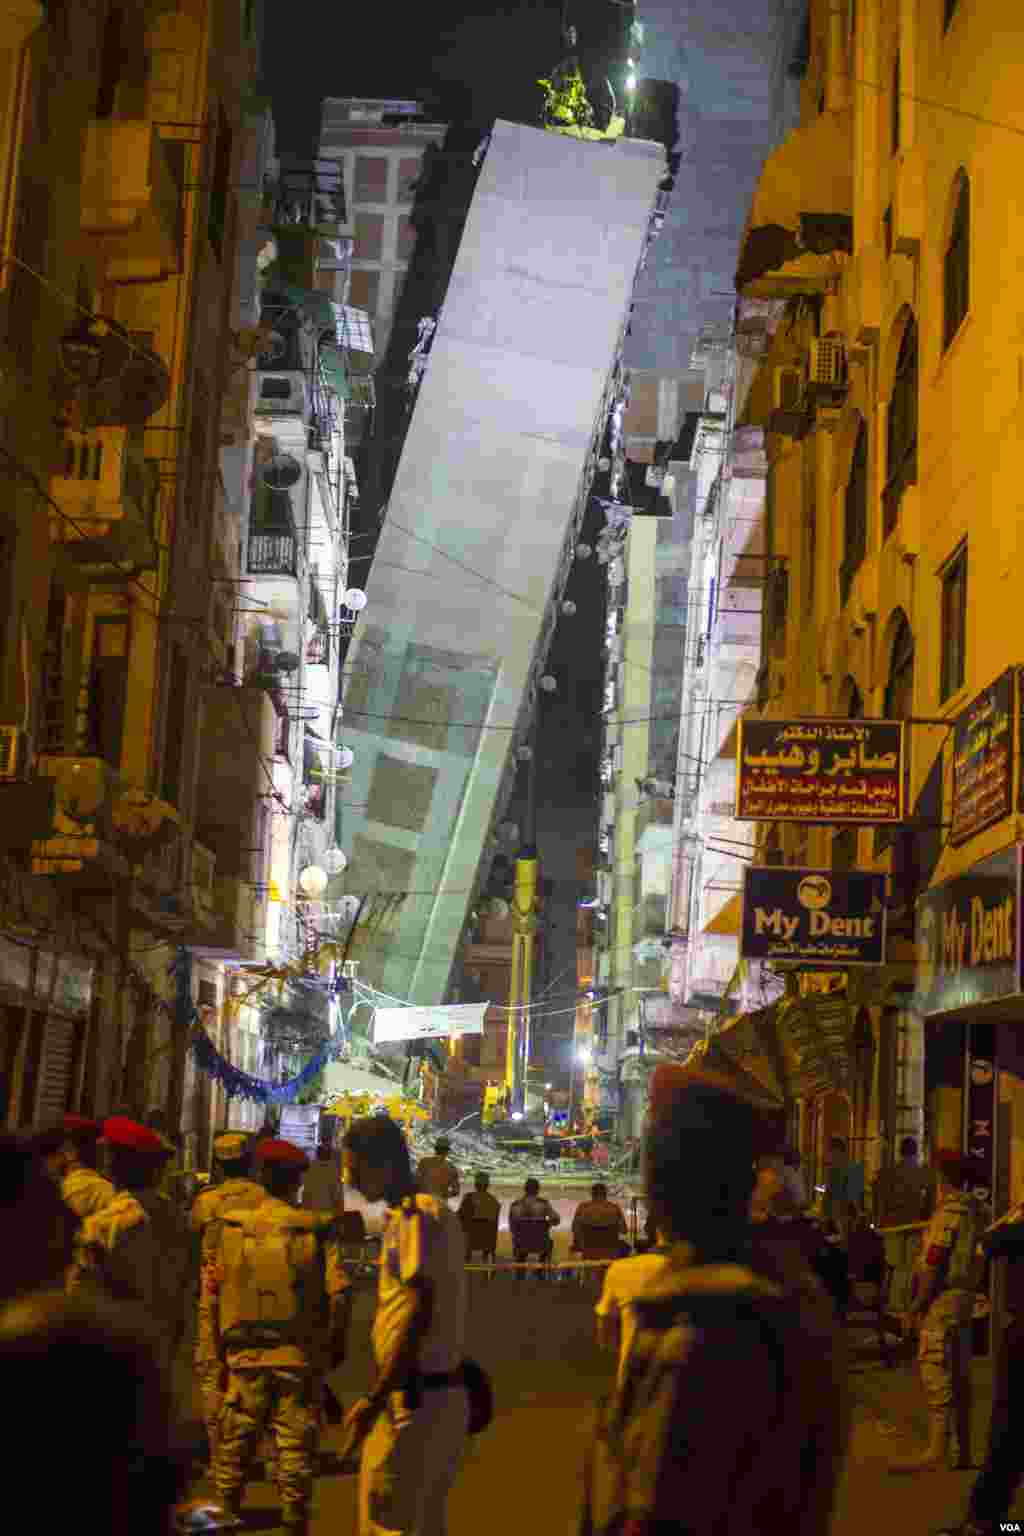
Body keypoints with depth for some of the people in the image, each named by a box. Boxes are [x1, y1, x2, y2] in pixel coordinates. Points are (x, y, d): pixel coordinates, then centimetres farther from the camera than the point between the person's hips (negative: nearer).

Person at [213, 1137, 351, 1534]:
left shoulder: (231, 1227, -2)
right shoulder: (318, 1229, -7)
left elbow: (212, 1293, 0)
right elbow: (339, 1293, -10)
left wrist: (220, 1351, 11)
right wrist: (335, 1347, 4)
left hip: (244, 1356, 1)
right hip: (301, 1357, -1)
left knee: (233, 1453, 14)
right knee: (295, 1453, 8)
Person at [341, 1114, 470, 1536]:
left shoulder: (414, 1216, -15)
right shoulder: (435, 1211, 15)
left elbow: (419, 1315, -21)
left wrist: (375, 1398, -18)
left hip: (416, 1398, -10)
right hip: (439, 1391, 10)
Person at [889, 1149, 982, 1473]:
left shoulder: (948, 1212, -14)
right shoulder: (972, 1209, 13)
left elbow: (934, 1263, -18)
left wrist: (916, 1306, -14)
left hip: (942, 1298, -9)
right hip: (964, 1298, 10)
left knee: (935, 1373, -10)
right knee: (959, 1376, 11)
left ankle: (937, 1449, -14)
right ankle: (961, 1450, 15)